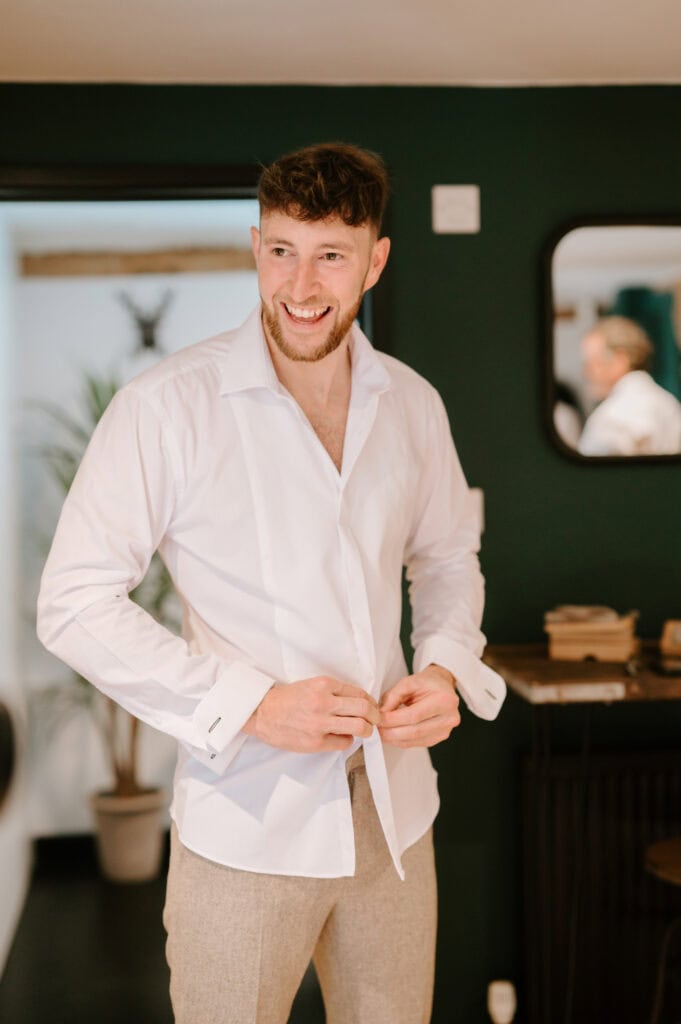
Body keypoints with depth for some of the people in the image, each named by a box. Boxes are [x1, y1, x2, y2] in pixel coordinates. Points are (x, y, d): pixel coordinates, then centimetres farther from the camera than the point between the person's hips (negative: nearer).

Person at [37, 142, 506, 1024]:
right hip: (246, 826, -4)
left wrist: (447, 668, -4)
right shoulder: (167, 407, -13)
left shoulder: (411, 406, 3)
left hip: (394, 812, 5)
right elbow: (75, 604, -13)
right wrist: (253, 707, -20)